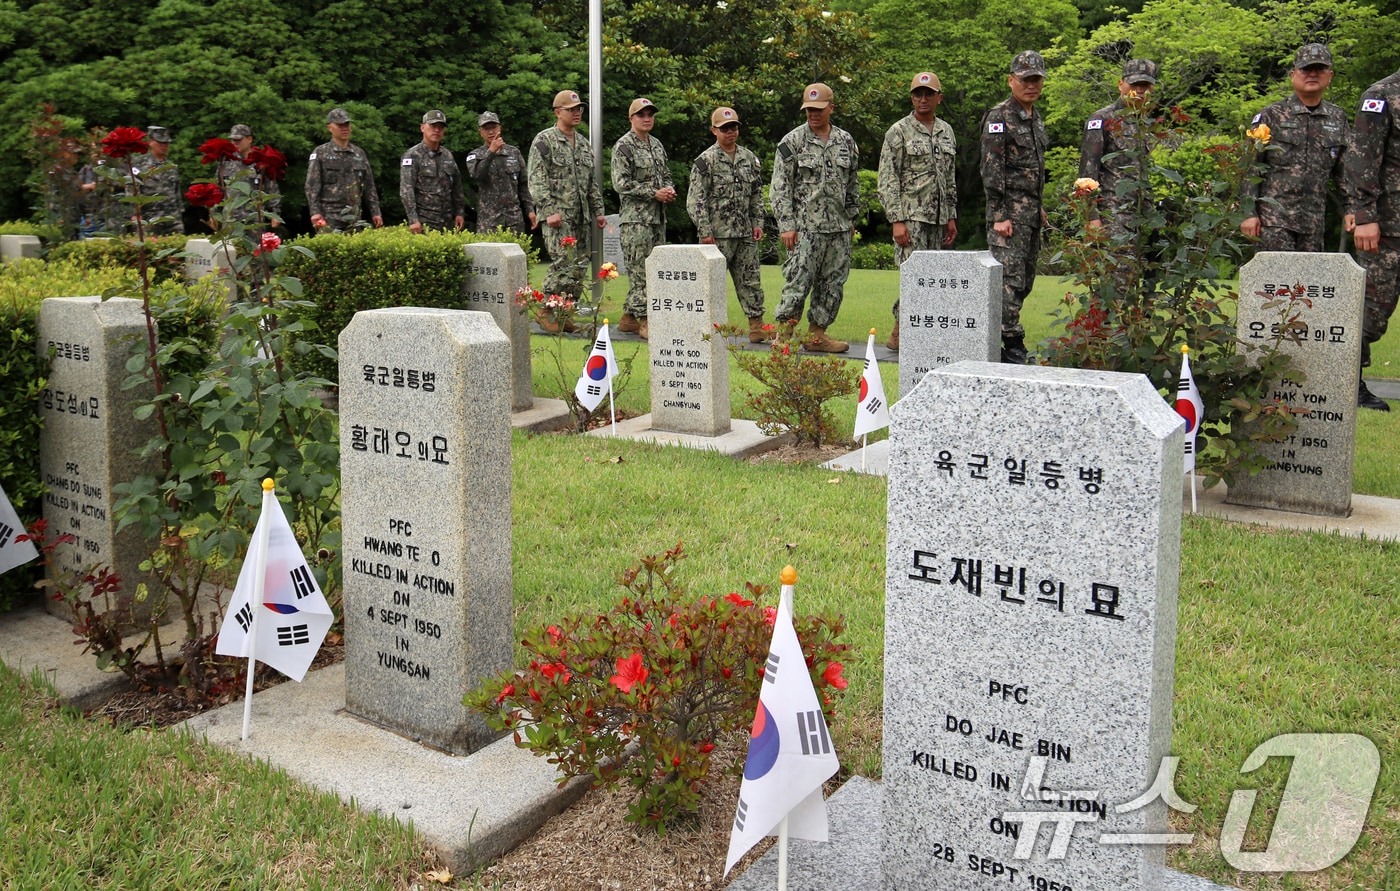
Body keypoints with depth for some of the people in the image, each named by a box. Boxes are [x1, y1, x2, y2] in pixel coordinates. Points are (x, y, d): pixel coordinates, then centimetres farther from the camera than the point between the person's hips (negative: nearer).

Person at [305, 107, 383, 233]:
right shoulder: (320, 153, 4)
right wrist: (315, 212, -12)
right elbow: (312, 186, -2)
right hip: (329, 216, -4)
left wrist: (375, 212, 10)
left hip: (354, 216, 4)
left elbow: (369, 186, 17)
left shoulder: (359, 153, 16)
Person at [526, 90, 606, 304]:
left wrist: (598, 211, 16)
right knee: (564, 263, -16)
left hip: (581, 216, 7)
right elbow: (536, 179, -11)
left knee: (579, 267, 6)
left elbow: (592, 182, 23)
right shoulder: (544, 140, -4)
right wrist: (549, 211, -19)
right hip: (558, 216, -7)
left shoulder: (583, 143, 19)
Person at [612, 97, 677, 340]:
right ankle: (644, 321, -5)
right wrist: (654, 193, -16)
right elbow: (621, 183, -14)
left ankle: (629, 317, 18)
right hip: (636, 218, -8)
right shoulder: (623, 146, -7)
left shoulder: (657, 145, 16)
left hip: (658, 217, 8)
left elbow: (666, 174, 26)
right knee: (639, 271, -8)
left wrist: (669, 190, 2)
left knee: (652, 270, 10)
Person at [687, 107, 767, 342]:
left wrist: (758, 223, 8)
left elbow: (757, 194, 18)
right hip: (718, 233, -5)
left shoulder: (749, 158, 13)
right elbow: (695, 199, -8)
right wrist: (704, 231, -14)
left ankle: (757, 326, 9)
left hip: (745, 233, 5)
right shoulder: (706, 161, -5)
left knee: (750, 279, 6)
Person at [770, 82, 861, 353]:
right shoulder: (792, 142, -2)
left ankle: (816, 335, 16)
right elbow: (779, 188, -4)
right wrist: (786, 226, -11)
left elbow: (853, 184, 19)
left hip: (839, 229, 5)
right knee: (797, 282, -8)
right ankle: (783, 336, 1)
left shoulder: (846, 141, 10)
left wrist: (852, 218, 16)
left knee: (833, 285, 7)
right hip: (805, 228, -5)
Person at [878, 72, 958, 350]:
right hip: (911, 216, -6)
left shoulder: (946, 131, 15)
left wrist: (951, 216, 14)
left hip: (938, 218, 6)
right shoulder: (899, 132, -4)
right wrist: (897, 220, -15)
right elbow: (888, 181, -8)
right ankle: (901, 333, -1)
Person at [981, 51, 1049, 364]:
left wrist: (1038, 206, 21)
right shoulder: (998, 118, -9)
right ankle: (1012, 346, -11)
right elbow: (991, 170, -14)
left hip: (1031, 211, 9)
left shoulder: (1036, 118, 17)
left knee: (1025, 279, 11)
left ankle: (1001, 332, 20)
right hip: (1008, 210, -9)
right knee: (1010, 277, -11)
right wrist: (998, 215, -19)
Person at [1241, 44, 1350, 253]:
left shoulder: (1338, 118, 13)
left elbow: (1345, 171, 16)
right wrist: (1249, 213, -9)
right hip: (1274, 218, -4)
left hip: (1314, 220, 4)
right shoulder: (1271, 116, 0)